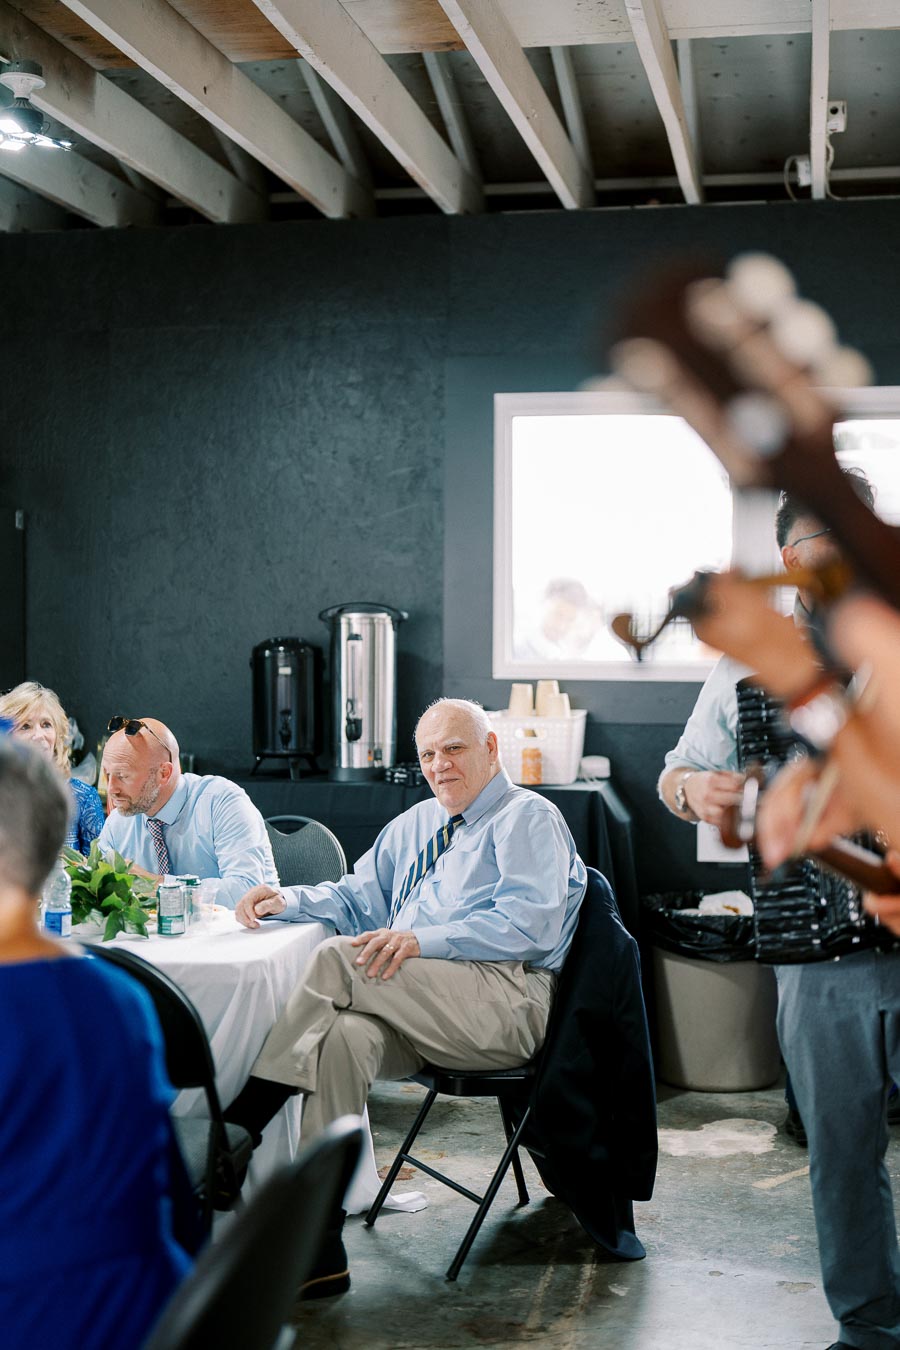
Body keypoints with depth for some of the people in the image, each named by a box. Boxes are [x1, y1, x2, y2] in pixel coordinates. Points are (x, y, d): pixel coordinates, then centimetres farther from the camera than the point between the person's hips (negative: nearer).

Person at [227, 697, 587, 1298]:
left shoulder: (529, 818, 4)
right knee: (345, 1036, -29)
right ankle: (319, 1242, -32)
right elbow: (359, 897, 34)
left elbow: (530, 923, -11)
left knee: (339, 958, -26)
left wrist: (423, 941, -21)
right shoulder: (415, 824, 29)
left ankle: (237, 1129, -22)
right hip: (417, 1013, 6)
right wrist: (289, 900, 13)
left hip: (508, 1003, -6)